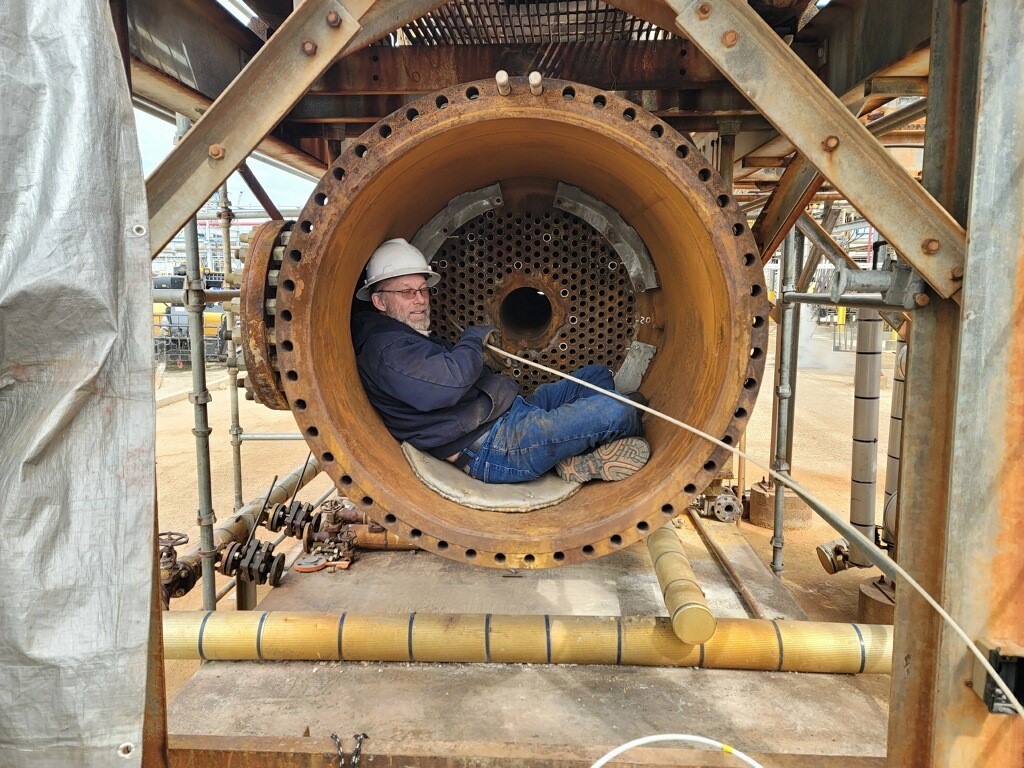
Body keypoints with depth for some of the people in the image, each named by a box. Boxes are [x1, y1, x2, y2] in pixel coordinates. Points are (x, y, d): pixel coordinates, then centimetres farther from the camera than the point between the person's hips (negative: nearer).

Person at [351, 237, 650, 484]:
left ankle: (576, 460, 0)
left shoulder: (408, 337, 20)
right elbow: (452, 381, -30)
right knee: (615, 412, -18)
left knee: (599, 375, 19)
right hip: (493, 448, -11)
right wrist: (474, 338, -12)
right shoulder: (386, 349, -15)